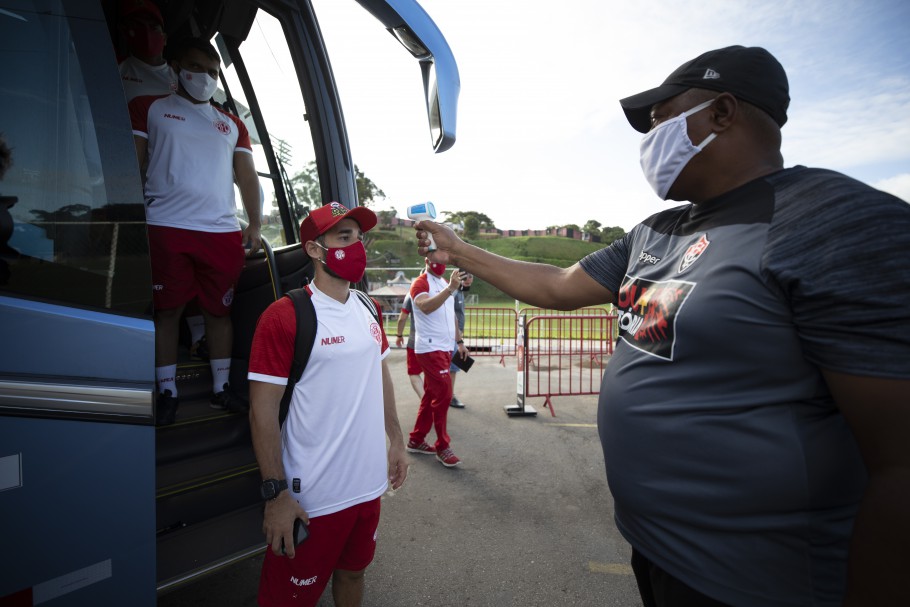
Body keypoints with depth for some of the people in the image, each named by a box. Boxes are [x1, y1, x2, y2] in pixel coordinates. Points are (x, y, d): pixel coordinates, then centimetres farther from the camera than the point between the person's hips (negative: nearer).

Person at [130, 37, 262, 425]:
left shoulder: (232, 125, 20)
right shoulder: (149, 109, 14)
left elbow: (247, 177, 15)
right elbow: (132, 164, 7)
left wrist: (254, 225, 5)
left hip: (223, 232, 2)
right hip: (167, 228, -2)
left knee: (219, 309, 5)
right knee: (166, 309, 2)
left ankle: (221, 387, 16)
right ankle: (167, 393, 13)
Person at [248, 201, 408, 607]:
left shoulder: (368, 310, 5)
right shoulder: (285, 317, -17)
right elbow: (263, 410, -16)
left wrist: (396, 441, 13)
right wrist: (276, 494, -16)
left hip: (369, 483, 6)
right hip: (313, 497, -6)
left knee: (353, 573, 25)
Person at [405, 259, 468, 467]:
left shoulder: (445, 284, 18)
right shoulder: (420, 283, -9)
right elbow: (426, 307, -29)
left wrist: (459, 341, 18)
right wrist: (450, 288, -37)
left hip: (445, 348, 8)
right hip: (430, 348, -8)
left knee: (431, 395, 12)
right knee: (444, 394, -10)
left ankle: (416, 440, 24)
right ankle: (442, 447, 3)